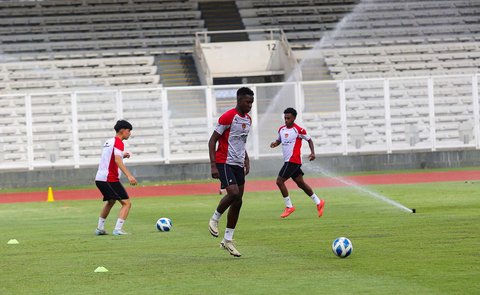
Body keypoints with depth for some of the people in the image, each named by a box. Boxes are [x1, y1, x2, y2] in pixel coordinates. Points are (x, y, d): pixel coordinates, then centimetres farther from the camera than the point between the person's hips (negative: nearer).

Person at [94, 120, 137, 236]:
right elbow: (117, 161, -25)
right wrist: (129, 176, -32)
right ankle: (117, 230, -18)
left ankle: (100, 228, 32)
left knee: (110, 201, 30)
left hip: (99, 178, 9)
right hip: (110, 179, -9)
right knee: (126, 203, -7)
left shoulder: (109, 141, 17)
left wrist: (122, 155, 23)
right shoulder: (118, 142, -11)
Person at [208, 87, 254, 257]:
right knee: (233, 193, -26)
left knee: (237, 202, 4)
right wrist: (213, 165, -19)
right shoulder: (228, 117, -13)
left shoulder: (248, 120, 12)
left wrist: (246, 161, 16)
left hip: (238, 164, 8)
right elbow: (212, 141, -12)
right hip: (224, 162, -8)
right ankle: (215, 219, 0)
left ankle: (228, 240, 12)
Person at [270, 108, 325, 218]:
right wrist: (275, 144, 0)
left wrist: (312, 152, -12)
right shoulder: (281, 129, 10)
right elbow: (279, 140, 23)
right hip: (288, 161, 8)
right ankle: (318, 203, 23)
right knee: (301, 183, 13)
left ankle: (289, 207, -3)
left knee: (279, 181, -12)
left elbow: (309, 140, -1)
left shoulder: (298, 130, -11)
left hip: (293, 161, -8)